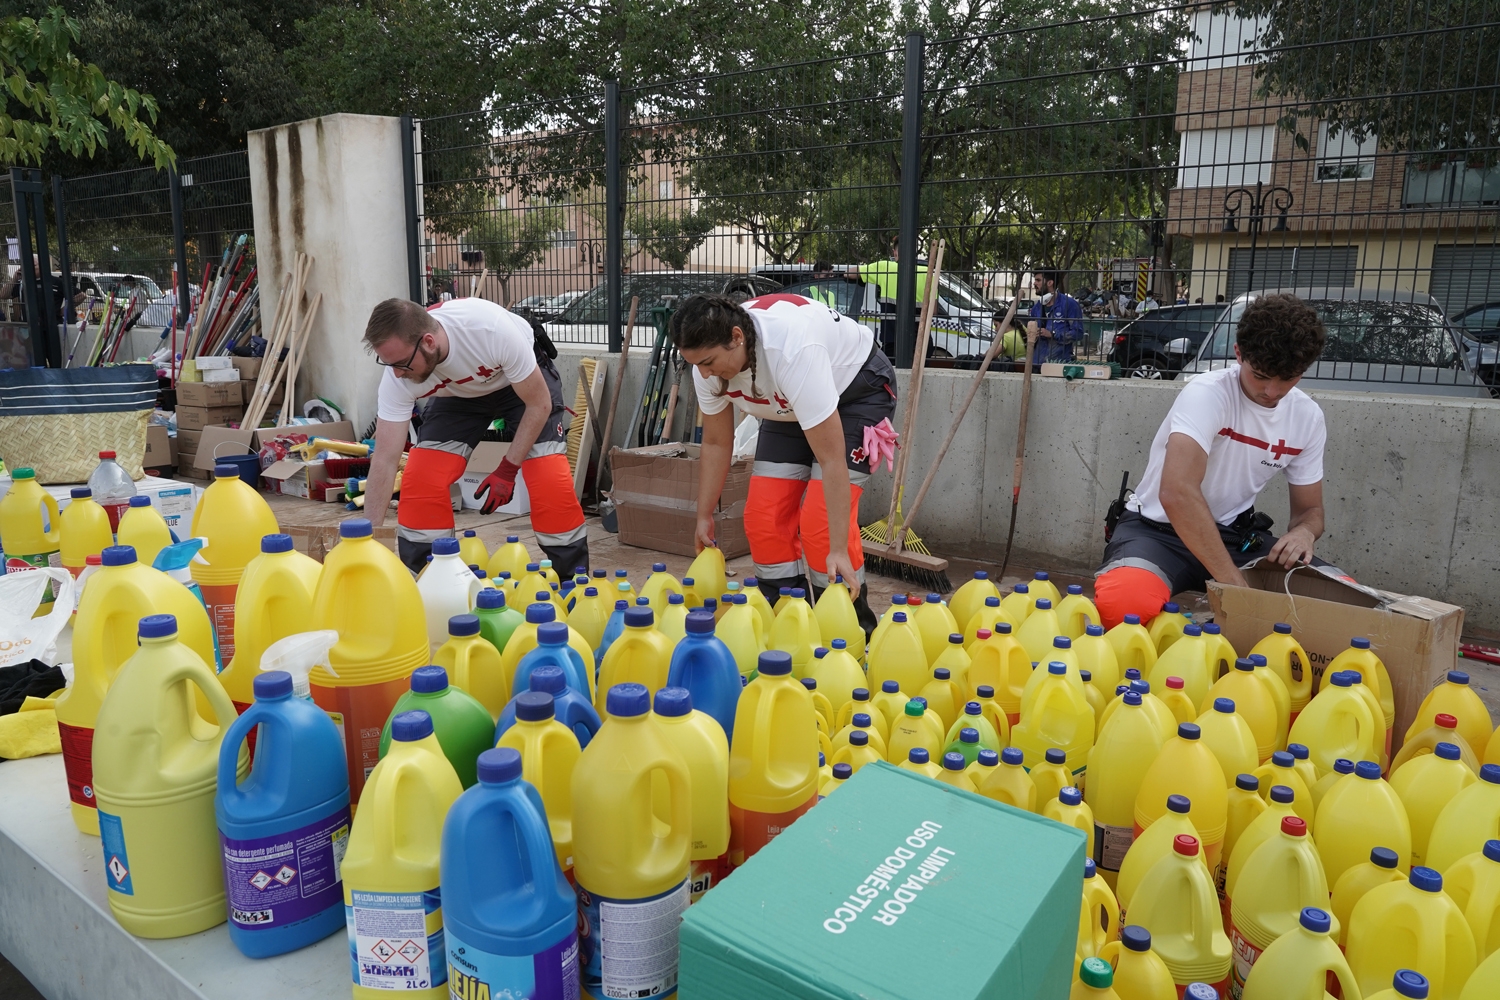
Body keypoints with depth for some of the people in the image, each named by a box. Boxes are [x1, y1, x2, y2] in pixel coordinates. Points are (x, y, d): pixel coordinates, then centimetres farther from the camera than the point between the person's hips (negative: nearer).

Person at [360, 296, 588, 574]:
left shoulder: (494, 330, -41)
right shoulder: (398, 378, -30)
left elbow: (539, 404, -26)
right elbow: (385, 460, -24)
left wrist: (508, 469, -25)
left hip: (526, 381, -3)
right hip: (458, 394, 3)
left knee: (550, 480, -21)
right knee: (420, 482, -14)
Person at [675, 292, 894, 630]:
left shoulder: (792, 351, -42)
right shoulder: (708, 364, -21)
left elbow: (831, 460, -40)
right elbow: (716, 444, -4)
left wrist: (838, 550, -39)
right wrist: (704, 517, 0)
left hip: (859, 389, -6)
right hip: (791, 405, 7)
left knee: (821, 519, -20)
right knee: (763, 514, -4)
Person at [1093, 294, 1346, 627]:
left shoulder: (1308, 416, 0)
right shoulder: (1207, 394, -21)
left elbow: (1309, 509, 11)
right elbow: (1177, 493, -36)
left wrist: (1303, 531, -15)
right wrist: (1235, 584, -37)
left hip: (1235, 534, 6)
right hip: (1160, 528, -6)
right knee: (1125, 600, -37)